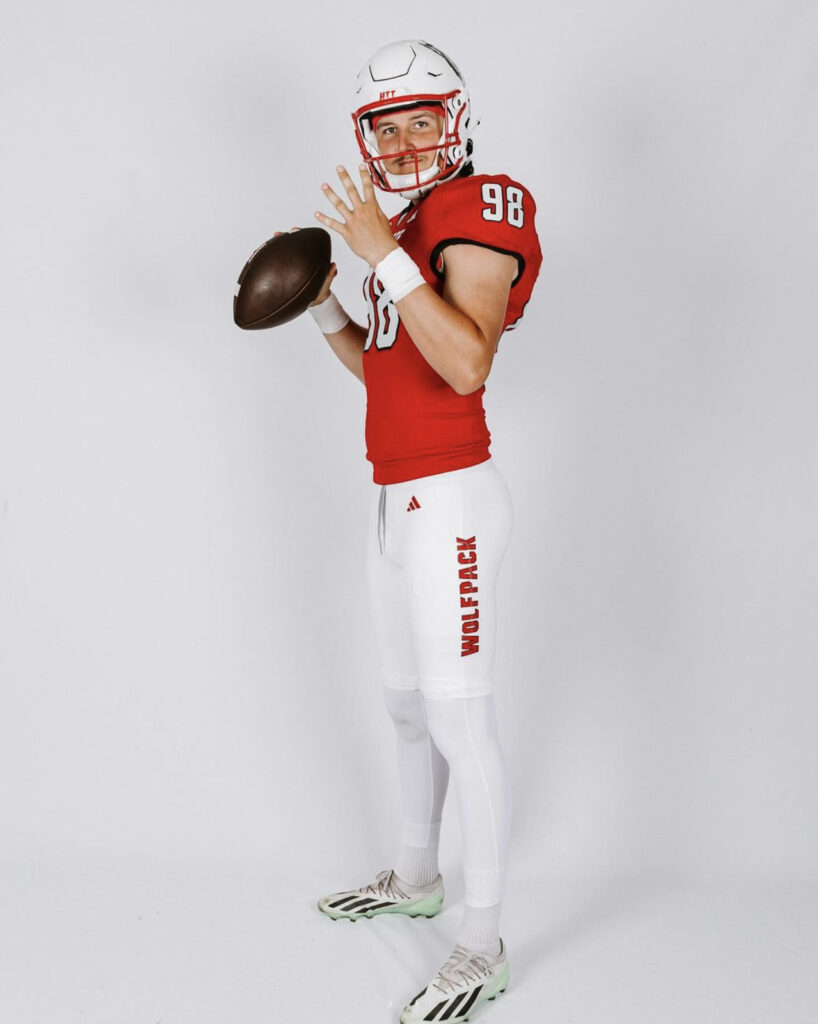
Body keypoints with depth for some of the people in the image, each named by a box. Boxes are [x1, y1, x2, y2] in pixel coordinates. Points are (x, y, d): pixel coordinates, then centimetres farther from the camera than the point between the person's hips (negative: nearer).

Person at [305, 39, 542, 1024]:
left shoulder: (481, 212, -11)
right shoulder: (407, 231, 16)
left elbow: (466, 365, -26)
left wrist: (384, 257, -27)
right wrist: (323, 305, 9)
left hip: (448, 501, -9)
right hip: (398, 500, 9)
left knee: (460, 722, -5)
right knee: (409, 708, 20)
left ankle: (483, 944, 7)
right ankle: (415, 877, 38)